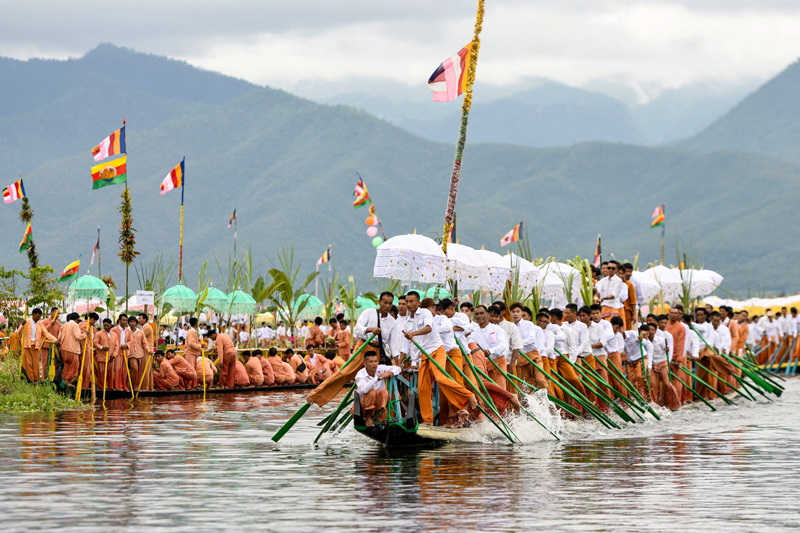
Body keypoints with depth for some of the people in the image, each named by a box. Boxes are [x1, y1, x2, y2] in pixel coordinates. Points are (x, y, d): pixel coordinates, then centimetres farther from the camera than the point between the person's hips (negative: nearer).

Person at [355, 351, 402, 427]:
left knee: (384, 392, -26)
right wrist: (377, 378, -41)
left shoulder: (380, 369, -7)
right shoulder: (360, 374, -20)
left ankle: (378, 416, -17)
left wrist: (390, 373, -22)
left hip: (379, 402, 4)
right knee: (372, 391, -33)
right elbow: (364, 389, -39)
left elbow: (397, 368, 2)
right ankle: (368, 417, -18)